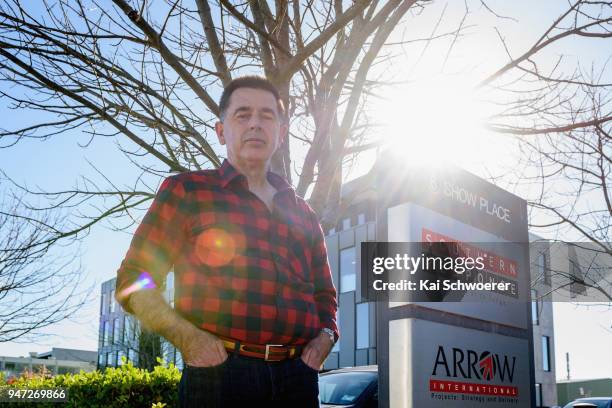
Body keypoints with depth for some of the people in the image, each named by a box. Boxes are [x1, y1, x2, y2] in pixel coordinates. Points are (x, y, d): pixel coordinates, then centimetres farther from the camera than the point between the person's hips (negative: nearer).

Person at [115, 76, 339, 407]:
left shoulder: (302, 213, 19)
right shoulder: (186, 191, 7)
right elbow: (134, 282, 3)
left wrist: (325, 337, 7)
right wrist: (184, 336, -12)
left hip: (297, 379, 4)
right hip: (219, 375, -4)